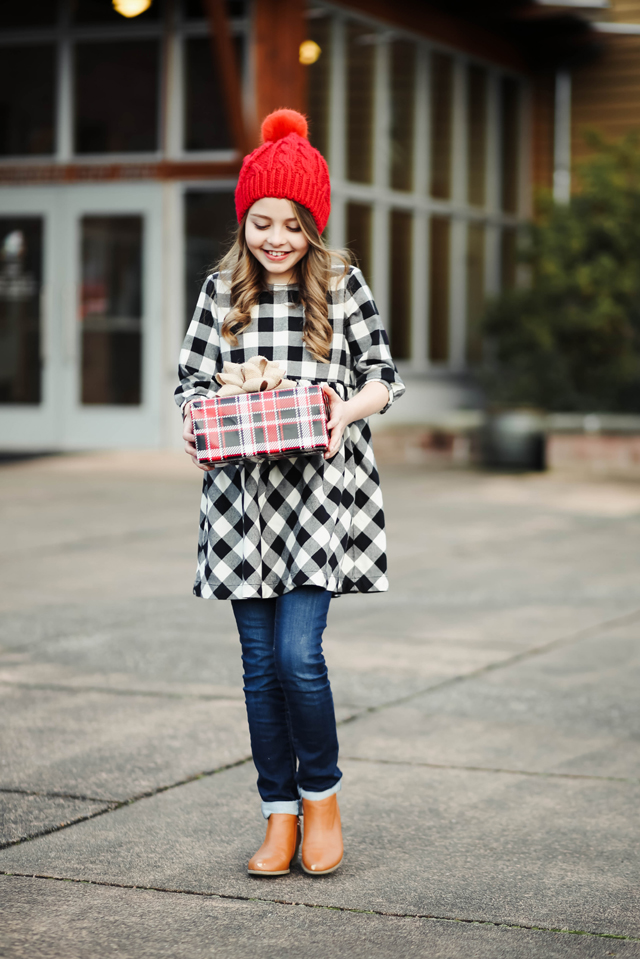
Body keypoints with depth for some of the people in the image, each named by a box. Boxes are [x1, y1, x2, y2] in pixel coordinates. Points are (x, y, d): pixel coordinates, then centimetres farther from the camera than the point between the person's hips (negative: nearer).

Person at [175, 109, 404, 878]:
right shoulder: (222, 291, 7)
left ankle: (321, 794, 13)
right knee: (260, 663, 5)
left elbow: (383, 376, 3)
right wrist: (198, 427, -14)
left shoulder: (343, 286, 2)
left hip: (321, 489, -2)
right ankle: (279, 814, 17)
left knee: (298, 654, -11)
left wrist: (345, 412, -17)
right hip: (243, 491, 3)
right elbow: (193, 379, 8)